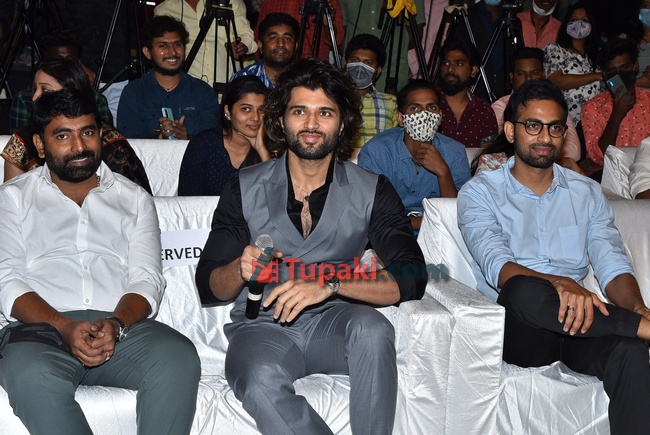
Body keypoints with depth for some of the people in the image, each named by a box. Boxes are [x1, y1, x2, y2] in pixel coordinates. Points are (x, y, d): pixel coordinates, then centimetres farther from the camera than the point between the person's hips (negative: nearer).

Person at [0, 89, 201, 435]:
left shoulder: (134, 198, 20)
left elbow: (146, 279, 7)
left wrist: (115, 325, -15)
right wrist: (65, 327, -16)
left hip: (123, 326, 2)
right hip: (42, 327, -1)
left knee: (179, 358, -31)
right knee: (33, 376, -37)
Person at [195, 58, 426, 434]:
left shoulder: (372, 191, 2)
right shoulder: (246, 188, 3)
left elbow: (411, 278, -9)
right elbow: (209, 289, 4)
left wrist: (329, 284, -24)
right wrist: (240, 269, -20)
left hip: (333, 323, 1)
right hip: (263, 325, 0)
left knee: (372, 328, -33)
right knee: (261, 382, -34)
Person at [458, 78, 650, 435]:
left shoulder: (587, 193, 17)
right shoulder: (479, 192, 6)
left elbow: (613, 266, 5)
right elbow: (497, 266, -11)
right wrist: (560, 284, -31)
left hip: (580, 319, 3)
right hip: (518, 324, -2)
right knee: (525, 289, -38)